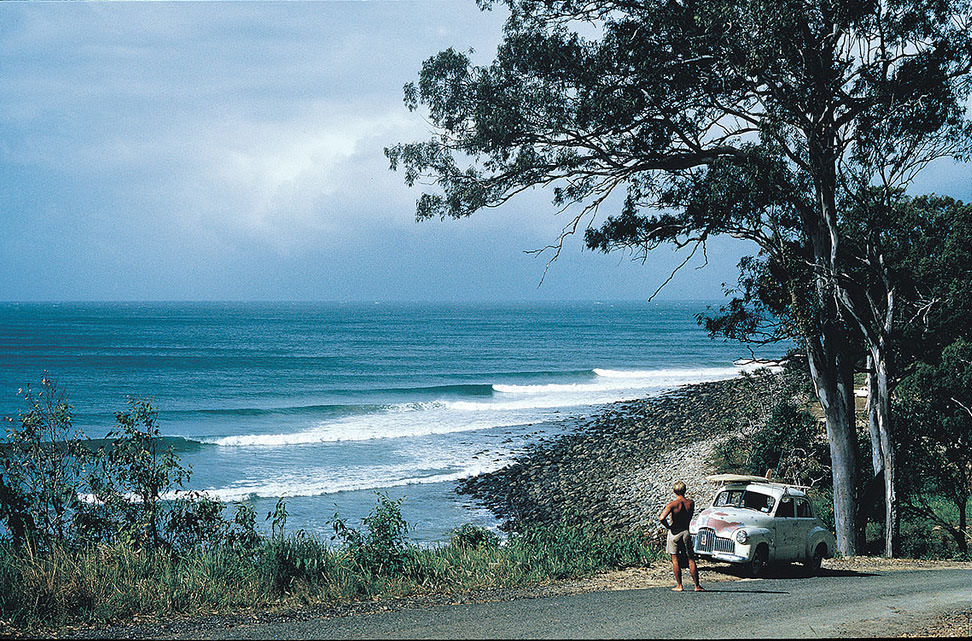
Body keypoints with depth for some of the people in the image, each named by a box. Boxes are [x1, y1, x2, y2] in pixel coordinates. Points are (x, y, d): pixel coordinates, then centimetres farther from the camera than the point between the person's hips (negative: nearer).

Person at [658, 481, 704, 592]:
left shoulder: (672, 505, -14)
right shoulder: (691, 503, -3)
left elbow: (662, 518, -26)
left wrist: (668, 526, -9)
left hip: (674, 532, -3)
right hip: (686, 532, 3)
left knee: (675, 560, 7)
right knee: (691, 560, 8)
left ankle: (679, 585, 8)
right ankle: (697, 586, 10)